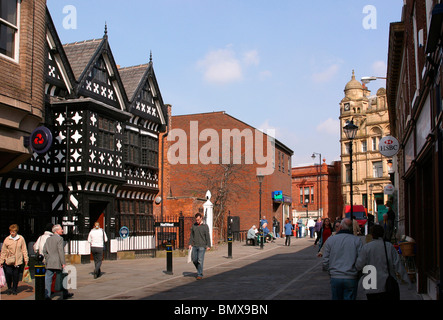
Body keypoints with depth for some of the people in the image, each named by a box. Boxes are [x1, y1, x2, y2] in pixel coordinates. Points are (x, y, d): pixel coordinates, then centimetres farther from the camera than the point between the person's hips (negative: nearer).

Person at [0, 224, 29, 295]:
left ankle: (14, 289, 21)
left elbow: (24, 249, 5)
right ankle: (9, 288, 14)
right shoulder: (7, 239, -1)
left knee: (16, 275, 5)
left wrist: (26, 259, 2)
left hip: (18, 261, 0)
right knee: (8, 274, -8)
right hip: (8, 261, 0)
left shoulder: (21, 239, -1)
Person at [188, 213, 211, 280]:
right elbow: (191, 235, 11)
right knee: (194, 259, 6)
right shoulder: (194, 225, 8)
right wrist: (190, 244, 4)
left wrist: (208, 246, -9)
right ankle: (199, 269, 30)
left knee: (200, 260, -6)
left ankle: (200, 275, 1)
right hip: (194, 246, 4)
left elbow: (207, 236, -4)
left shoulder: (205, 226, -3)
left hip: (202, 246, -4)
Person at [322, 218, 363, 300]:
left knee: (336, 298, 12)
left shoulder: (330, 239, 0)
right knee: (349, 298, 5)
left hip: (335, 277, 1)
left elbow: (325, 261, 1)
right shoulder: (357, 240, -3)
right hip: (351, 278, -1)